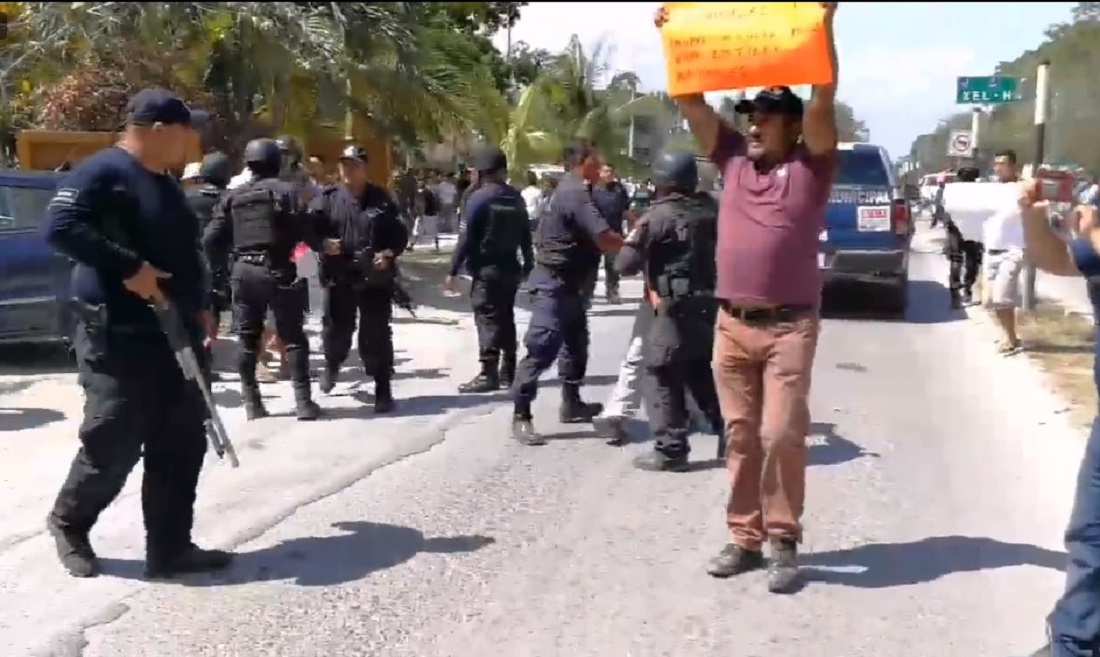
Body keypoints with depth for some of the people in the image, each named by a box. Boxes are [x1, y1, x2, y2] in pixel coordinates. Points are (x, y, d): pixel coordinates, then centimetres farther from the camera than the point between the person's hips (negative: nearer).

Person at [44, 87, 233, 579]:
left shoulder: (166, 185, 17)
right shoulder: (102, 173, -11)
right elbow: (60, 227, -24)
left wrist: (197, 309, 20)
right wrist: (129, 268, -25)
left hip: (174, 335, 9)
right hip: (118, 338, -9)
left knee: (181, 444, 6)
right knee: (113, 444, -2)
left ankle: (170, 548, 14)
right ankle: (68, 521, 25)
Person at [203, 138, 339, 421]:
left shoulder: (233, 196, 10)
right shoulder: (286, 191, -3)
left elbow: (211, 239, 6)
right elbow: (303, 228, -12)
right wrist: (324, 244, 6)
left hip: (243, 272, 4)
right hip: (276, 271, -4)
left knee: (248, 339, 11)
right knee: (293, 337, 2)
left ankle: (252, 403, 12)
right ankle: (303, 401, -1)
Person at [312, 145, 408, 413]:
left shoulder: (381, 199, 2)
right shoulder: (328, 198, 2)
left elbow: (400, 235, 4)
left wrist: (389, 253, -14)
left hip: (376, 278, -1)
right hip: (339, 277, 1)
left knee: (377, 335, 1)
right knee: (336, 330, 12)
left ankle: (383, 391, 10)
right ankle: (331, 367, 44)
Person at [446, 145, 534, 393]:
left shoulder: (479, 197, -11)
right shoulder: (516, 198, 8)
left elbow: (467, 237, -14)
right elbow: (526, 235, 12)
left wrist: (453, 270, -11)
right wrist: (528, 264, 23)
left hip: (486, 269, -7)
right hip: (510, 267, 7)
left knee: (487, 320, -6)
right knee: (505, 319, 14)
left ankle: (489, 374, -9)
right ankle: (508, 372, 19)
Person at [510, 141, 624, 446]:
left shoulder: (574, 190, 14)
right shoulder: (574, 194, -20)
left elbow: (593, 237, 13)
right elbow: (605, 239, -26)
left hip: (569, 282, 11)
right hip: (554, 283, -11)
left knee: (576, 343, 20)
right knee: (542, 349, -11)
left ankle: (571, 404, 32)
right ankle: (521, 417, -8)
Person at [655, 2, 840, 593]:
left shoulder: (811, 164, 1)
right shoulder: (733, 157, 11)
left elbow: (823, 100, -12)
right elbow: (690, 103, 10)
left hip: (789, 326, -4)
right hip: (731, 324, 4)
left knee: (782, 435, -6)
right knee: (740, 436, 9)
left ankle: (783, 542, 7)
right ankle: (744, 537, 18)